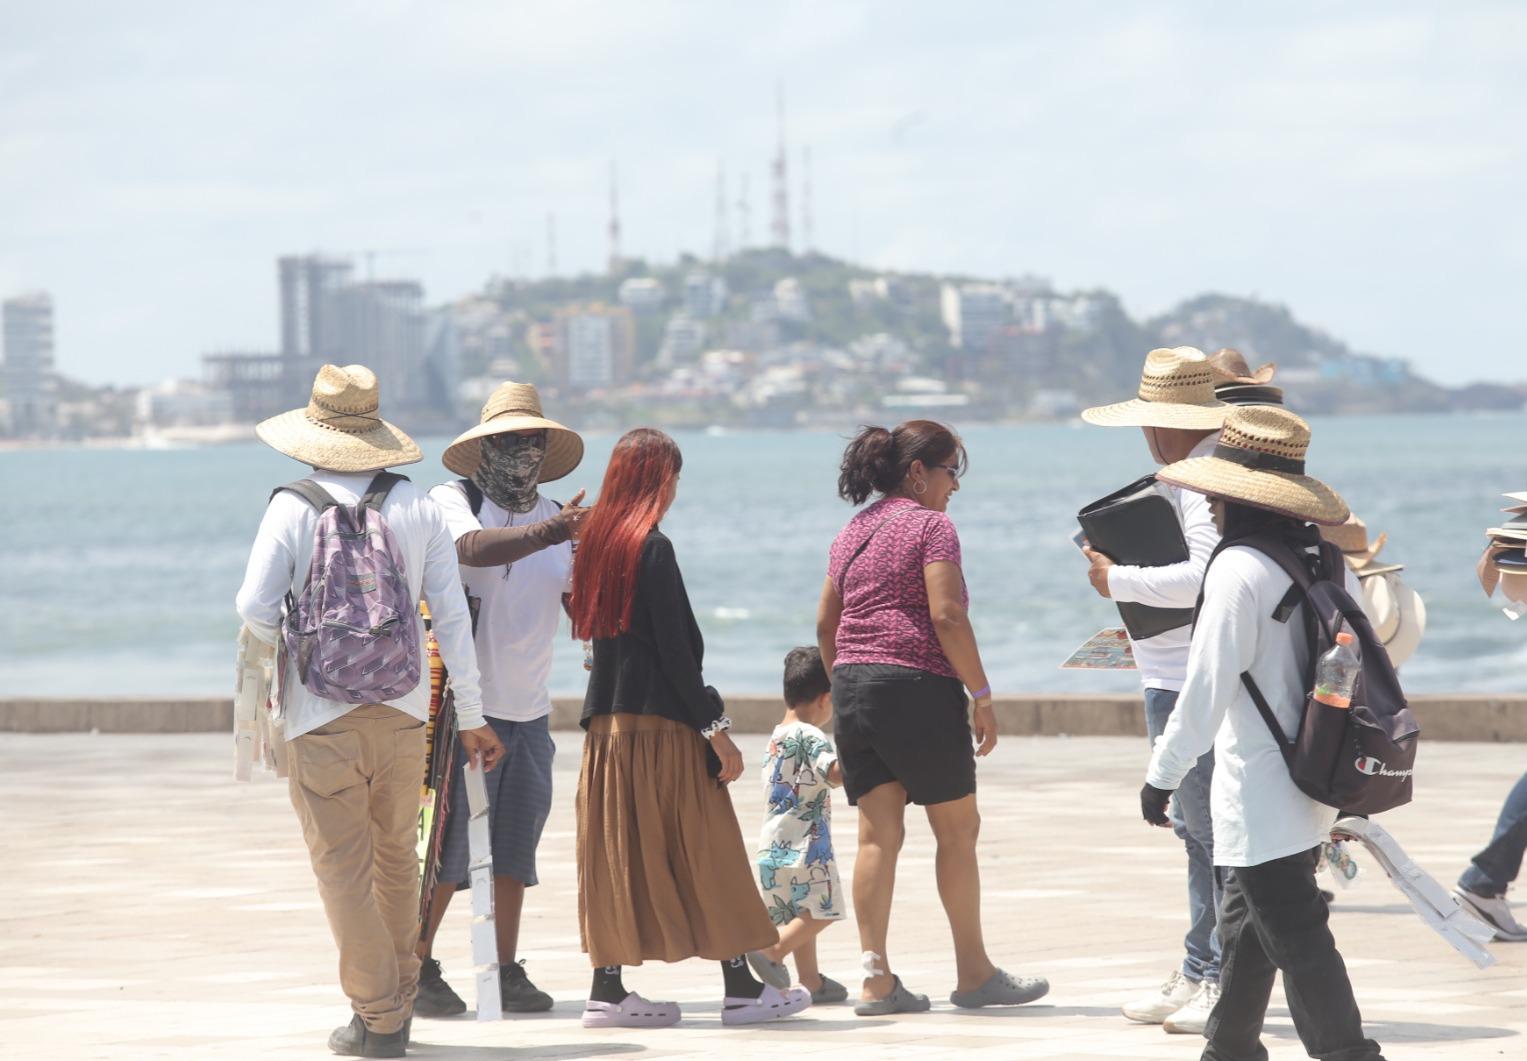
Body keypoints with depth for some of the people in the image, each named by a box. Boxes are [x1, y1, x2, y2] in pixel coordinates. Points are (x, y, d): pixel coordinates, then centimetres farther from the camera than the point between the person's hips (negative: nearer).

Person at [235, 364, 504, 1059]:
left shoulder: (294, 507, -7)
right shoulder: (418, 509, 2)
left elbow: (255, 606, -11)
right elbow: (452, 617, 2)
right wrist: (471, 716, 9)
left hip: (321, 716, -3)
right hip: (403, 712, 3)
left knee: (342, 867, 3)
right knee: (397, 859, 17)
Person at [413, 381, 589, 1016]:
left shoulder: (558, 521, 13)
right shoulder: (451, 501, -3)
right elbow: (473, 547, -26)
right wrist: (545, 534, -40)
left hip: (529, 711, 5)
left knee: (513, 849, 7)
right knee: (447, 843, -7)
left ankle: (505, 972, 13)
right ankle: (418, 970, 1)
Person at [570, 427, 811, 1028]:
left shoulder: (595, 543, 10)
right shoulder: (652, 547, -13)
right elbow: (675, 649, -15)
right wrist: (715, 727, -12)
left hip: (607, 721, 7)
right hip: (661, 724, -7)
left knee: (617, 853, 8)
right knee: (706, 853, 0)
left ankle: (607, 988, 5)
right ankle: (740, 988, 3)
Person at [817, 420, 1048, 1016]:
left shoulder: (852, 532, 16)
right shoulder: (930, 526, -7)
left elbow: (825, 624, 17)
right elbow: (947, 616, -16)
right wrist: (981, 695, -12)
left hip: (853, 688, 7)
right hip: (918, 686, -7)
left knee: (878, 833, 4)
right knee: (958, 829, 5)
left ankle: (876, 977, -3)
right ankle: (974, 973, 12)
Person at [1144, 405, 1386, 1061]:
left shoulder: (1238, 569, -17)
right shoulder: (1330, 563, 6)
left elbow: (1207, 689, -17)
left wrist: (1163, 774, -8)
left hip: (1262, 793, -9)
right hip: (1318, 781, 9)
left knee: (1296, 937, -6)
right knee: (1246, 925, 22)